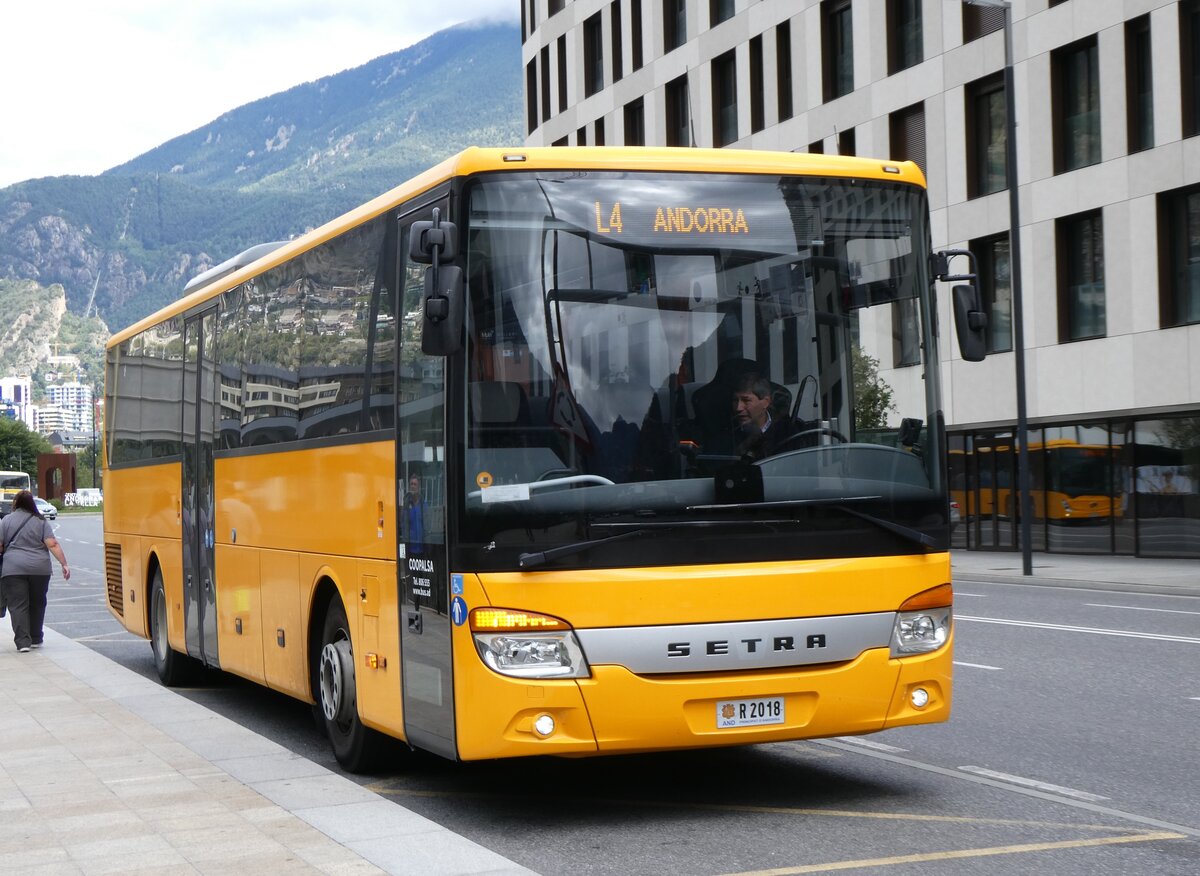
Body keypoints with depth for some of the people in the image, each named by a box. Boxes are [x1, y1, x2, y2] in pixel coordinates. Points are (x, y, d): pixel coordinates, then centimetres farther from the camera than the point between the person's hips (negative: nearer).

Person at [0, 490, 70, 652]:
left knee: (17, 605, -1)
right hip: (39, 569, 2)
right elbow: (53, 545, -4)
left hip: (13, 570, -2)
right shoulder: (41, 522, 5)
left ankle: (23, 641, -11)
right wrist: (64, 564, -4)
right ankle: (36, 639, 23)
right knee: (37, 604, 17)